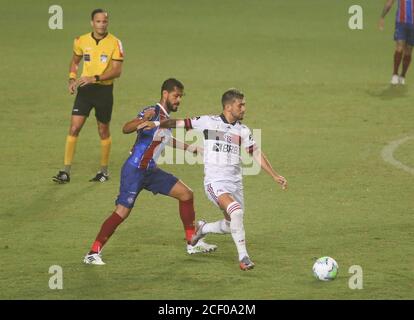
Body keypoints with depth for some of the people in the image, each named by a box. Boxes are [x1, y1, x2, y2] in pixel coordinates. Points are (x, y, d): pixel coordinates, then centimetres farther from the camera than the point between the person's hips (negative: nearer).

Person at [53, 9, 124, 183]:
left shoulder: (115, 43, -9)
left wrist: (95, 78, -24)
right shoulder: (81, 41, 1)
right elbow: (75, 61, 19)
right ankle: (66, 171, -5)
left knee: (103, 130, 9)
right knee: (74, 128, -7)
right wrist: (72, 79, 1)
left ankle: (104, 170, 25)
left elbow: (117, 70, -14)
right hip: (84, 90, 2)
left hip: (104, 90, -2)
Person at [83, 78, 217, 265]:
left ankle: (192, 242, 15)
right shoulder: (153, 112, -16)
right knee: (122, 211, -14)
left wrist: (189, 148, 37)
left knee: (186, 194, 6)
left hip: (150, 171, 9)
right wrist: (143, 120, -50)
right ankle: (93, 253, -8)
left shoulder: (167, 117, 11)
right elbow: (126, 129, -32)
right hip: (134, 170, -9)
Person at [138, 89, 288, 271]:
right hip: (215, 182, -6)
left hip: (235, 183, 6)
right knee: (236, 211, -28)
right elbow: (181, 123, 0)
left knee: (231, 226, 9)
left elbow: (257, 154, 10)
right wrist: (156, 124, -11)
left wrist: (275, 176, 6)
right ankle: (243, 257, -20)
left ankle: (203, 229, 39)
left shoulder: (243, 131, 7)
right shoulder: (208, 122, -3)